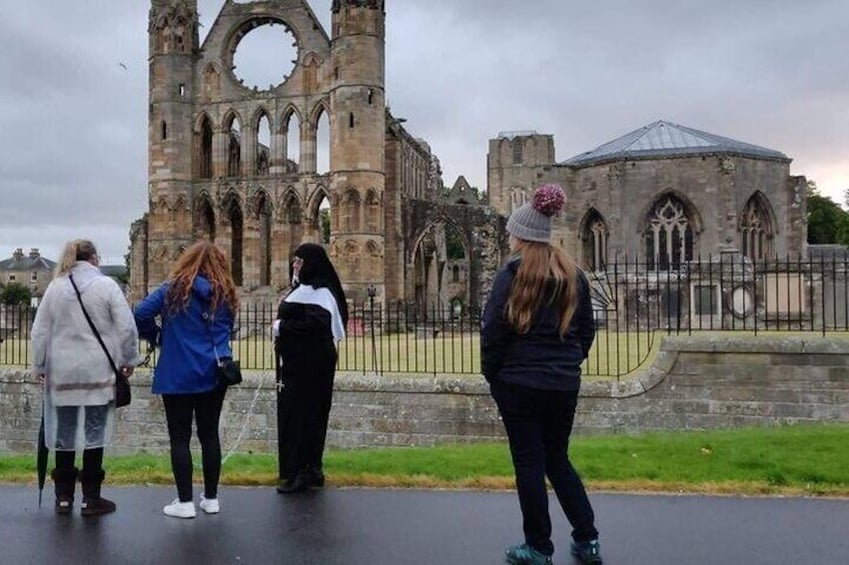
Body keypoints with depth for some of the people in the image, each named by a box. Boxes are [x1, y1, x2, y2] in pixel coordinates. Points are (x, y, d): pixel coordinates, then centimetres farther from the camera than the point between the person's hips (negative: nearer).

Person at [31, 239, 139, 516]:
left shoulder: (55, 287, 6)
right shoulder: (106, 285, -4)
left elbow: (40, 331, 8)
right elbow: (126, 327, -7)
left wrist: (39, 366, 16)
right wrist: (128, 359, 5)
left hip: (62, 373, 4)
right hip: (98, 372, -3)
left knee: (64, 432, 12)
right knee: (94, 432, 3)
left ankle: (64, 497, 19)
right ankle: (91, 498, 9)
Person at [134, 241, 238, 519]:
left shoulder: (173, 289, -6)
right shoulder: (226, 294, 5)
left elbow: (140, 314, -13)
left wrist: (156, 336, 4)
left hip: (177, 374, -4)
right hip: (214, 373, 4)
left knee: (180, 437, 5)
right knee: (209, 434, 12)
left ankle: (185, 502, 7)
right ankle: (211, 498, 19)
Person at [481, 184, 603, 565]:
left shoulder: (513, 274, -11)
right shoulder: (572, 275, 5)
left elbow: (493, 330, -12)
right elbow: (587, 329, 10)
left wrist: (491, 373, 0)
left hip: (519, 383, -5)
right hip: (564, 384, 5)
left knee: (529, 463, 6)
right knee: (558, 460, 19)